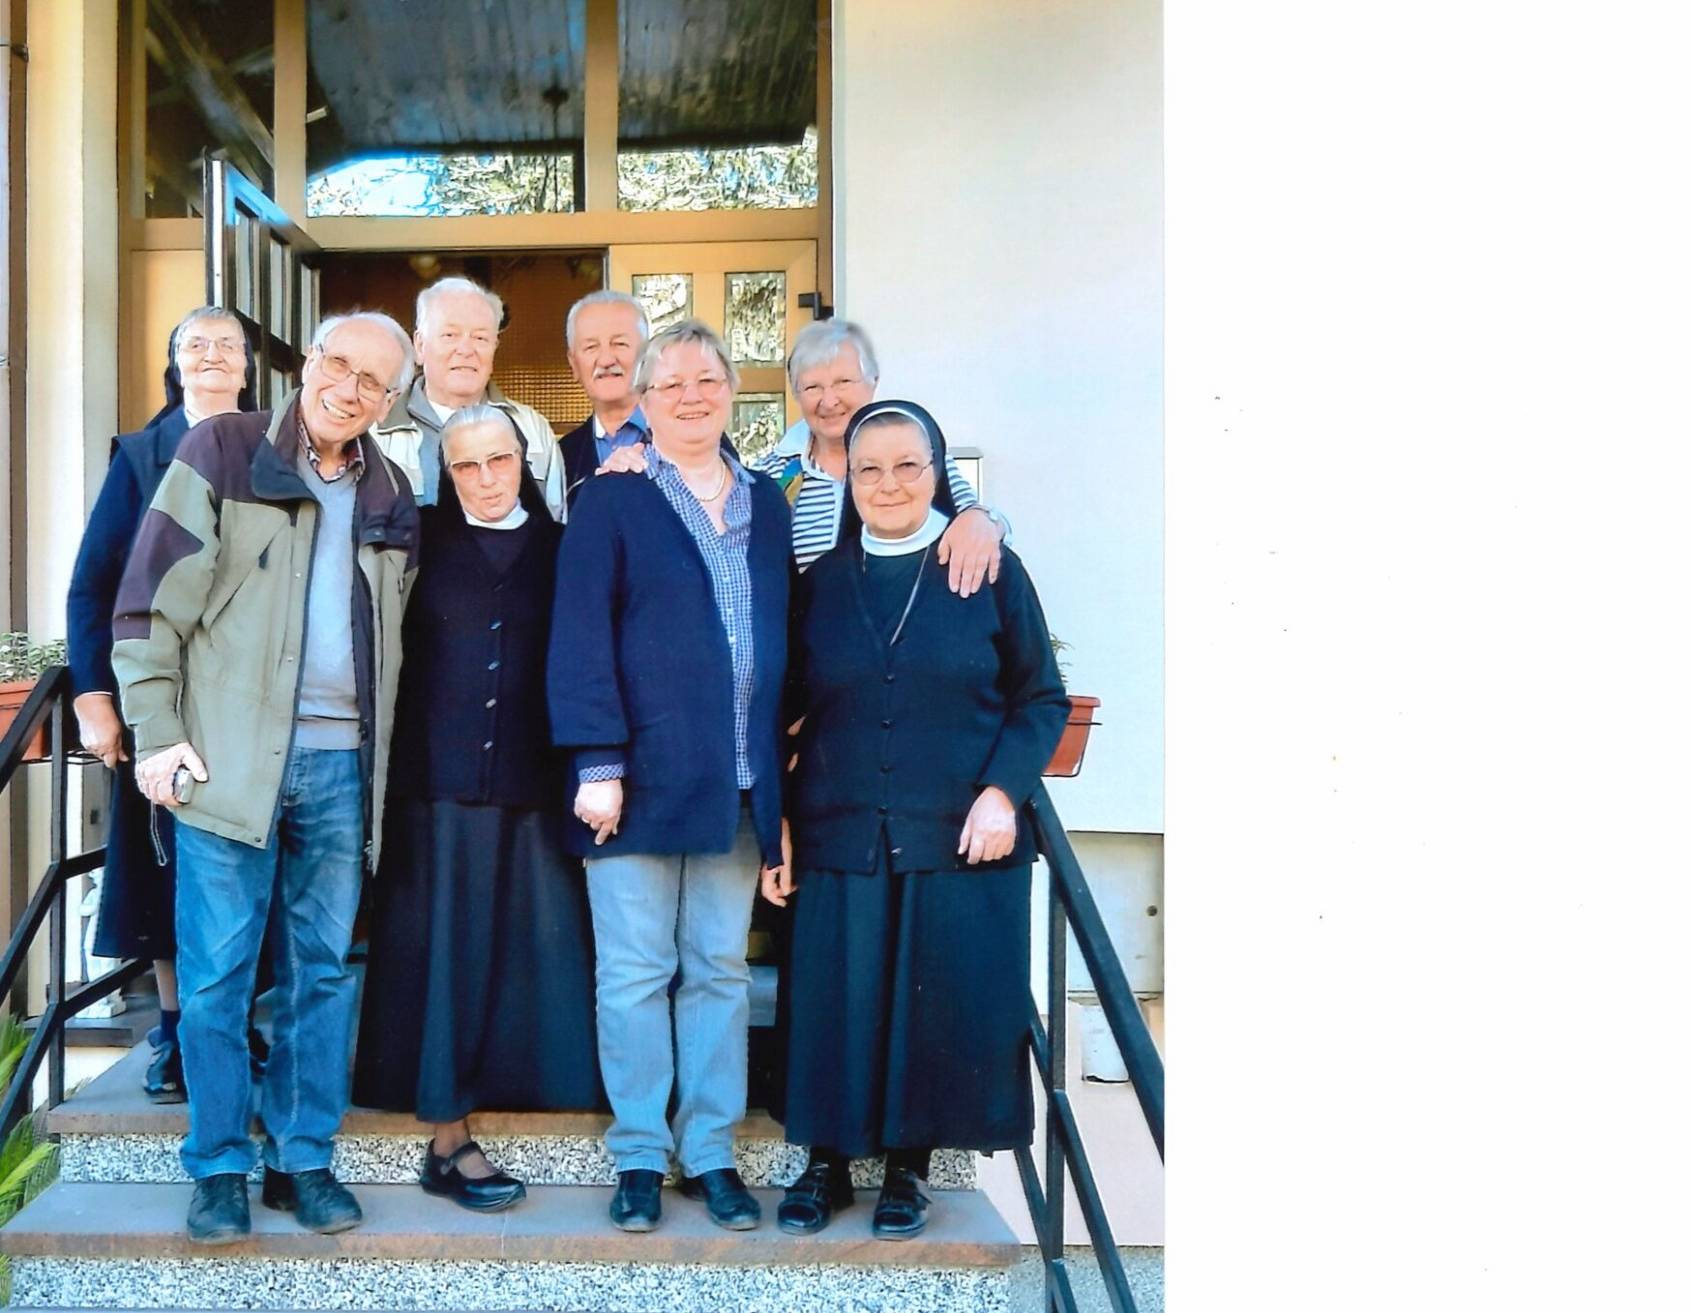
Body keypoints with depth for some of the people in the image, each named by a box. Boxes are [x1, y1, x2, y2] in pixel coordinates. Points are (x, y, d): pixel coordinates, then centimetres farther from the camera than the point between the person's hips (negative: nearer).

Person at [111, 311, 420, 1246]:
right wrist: (156, 735, -9)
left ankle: (305, 1160, 22)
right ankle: (220, 1169, 17)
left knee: (323, 973, 10)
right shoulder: (222, 452, 0)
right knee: (217, 974, 2)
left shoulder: (390, 493, 12)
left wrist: (382, 751, 10)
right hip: (231, 757, -4)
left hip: (342, 764, 4)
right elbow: (151, 601, -4)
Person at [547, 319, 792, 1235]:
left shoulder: (767, 506, 14)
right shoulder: (612, 501, 0)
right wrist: (598, 763, -14)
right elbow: (580, 637, -6)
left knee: (720, 969, 10)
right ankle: (639, 1157, 16)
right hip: (642, 776, -4)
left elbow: (783, 635, 14)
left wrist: (780, 768, 8)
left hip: (738, 781, 4)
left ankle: (711, 1153, 21)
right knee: (636, 971, 4)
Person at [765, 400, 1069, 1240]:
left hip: (960, 841, -1)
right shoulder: (820, 582, 7)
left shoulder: (990, 572, 1)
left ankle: (908, 1168, 24)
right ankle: (827, 1163, 24)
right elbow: (786, 712, 9)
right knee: (835, 1005, 4)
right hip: (840, 841, 1)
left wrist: (1002, 791, -12)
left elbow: (1042, 699, 3)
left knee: (941, 1007, 4)